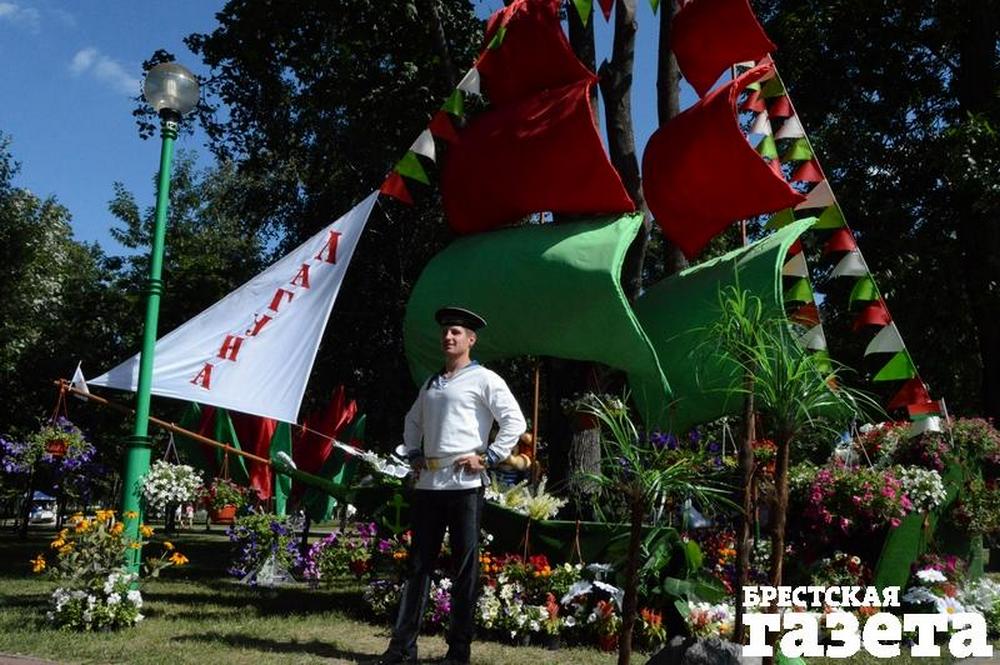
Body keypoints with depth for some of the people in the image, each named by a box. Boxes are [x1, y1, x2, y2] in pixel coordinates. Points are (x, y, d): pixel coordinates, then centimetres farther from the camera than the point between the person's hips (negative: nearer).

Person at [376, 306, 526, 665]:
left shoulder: (483, 379, -2)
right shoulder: (431, 383, 18)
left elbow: (515, 422, -8)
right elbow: (412, 421, 32)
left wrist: (488, 457, -12)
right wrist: (413, 454, 17)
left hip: (464, 483, -6)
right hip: (428, 482, 6)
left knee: (465, 567, 2)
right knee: (419, 563, 9)